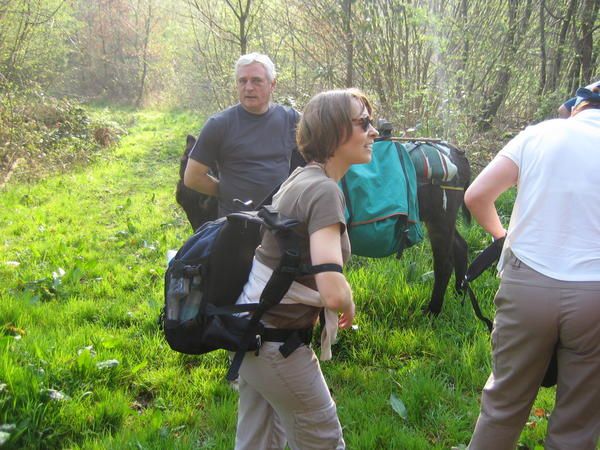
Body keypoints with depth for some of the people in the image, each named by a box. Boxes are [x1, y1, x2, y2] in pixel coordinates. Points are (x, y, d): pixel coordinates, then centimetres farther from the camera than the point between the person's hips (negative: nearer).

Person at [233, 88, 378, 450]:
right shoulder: (324, 191, -22)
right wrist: (349, 306, -10)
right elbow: (334, 293, -32)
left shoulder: (301, 177, 5)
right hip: (275, 340, -9)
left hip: (251, 325, 9)